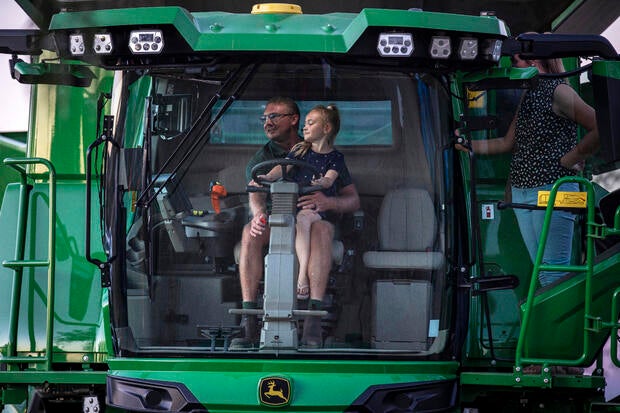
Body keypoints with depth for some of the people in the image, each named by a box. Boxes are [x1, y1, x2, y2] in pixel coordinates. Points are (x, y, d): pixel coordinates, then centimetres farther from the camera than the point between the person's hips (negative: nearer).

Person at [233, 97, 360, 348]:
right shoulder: (261, 159, 11)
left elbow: (353, 200, 3)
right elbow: (256, 195, -11)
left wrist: (327, 202, -22)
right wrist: (259, 213, -37)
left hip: (310, 223, -1)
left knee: (321, 228, -38)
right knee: (250, 232, -33)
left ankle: (314, 316, -48)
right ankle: (248, 321, -40)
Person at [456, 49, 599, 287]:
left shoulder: (558, 92, -7)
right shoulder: (527, 96, 18)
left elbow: (600, 128, -12)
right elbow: (508, 143, 21)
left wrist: (572, 158, -9)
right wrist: (470, 146, 21)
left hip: (552, 190, -9)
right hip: (521, 192, 9)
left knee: (554, 273, -10)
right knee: (541, 272, 7)